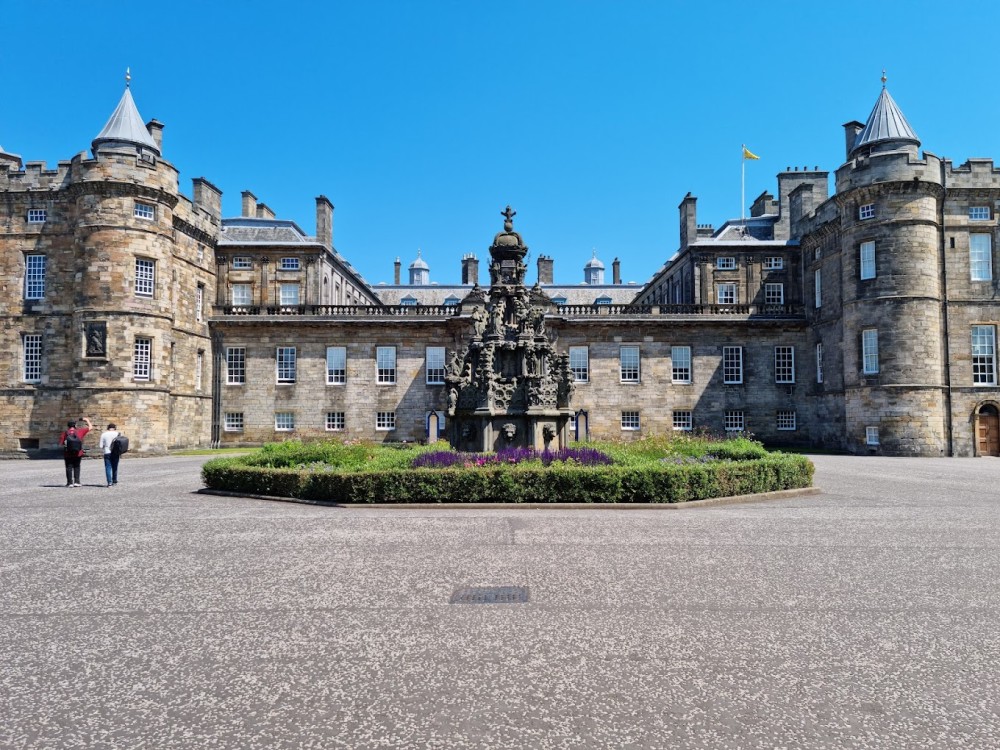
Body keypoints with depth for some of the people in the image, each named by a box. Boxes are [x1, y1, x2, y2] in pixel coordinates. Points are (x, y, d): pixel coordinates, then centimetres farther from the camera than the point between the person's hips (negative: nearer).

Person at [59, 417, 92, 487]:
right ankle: (76, 481, 6)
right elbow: (90, 427, 7)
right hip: (78, 453, 1)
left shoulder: (65, 432, -3)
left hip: (67, 453, -1)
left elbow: (60, 443, -5)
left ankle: (70, 482, 4)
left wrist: (65, 443, 16)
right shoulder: (79, 431, -2)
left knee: (69, 468, 6)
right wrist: (87, 420, 19)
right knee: (76, 467, 12)